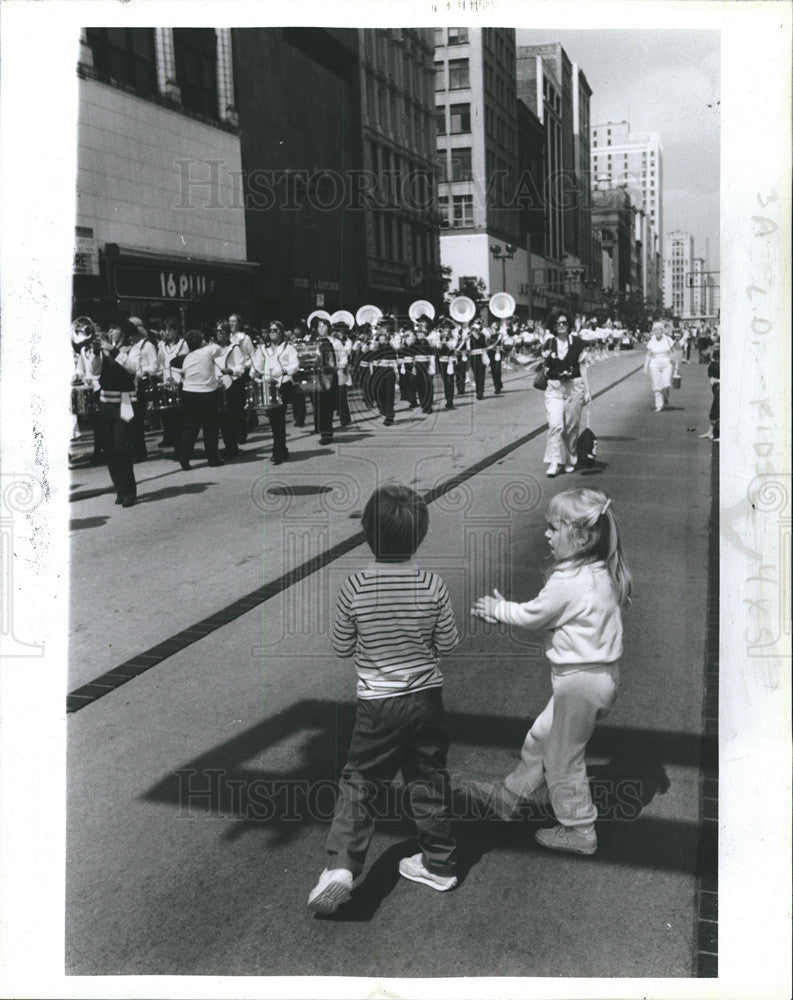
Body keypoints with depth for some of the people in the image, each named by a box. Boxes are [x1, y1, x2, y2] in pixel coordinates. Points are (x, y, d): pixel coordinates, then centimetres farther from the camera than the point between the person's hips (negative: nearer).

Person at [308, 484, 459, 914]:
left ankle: (341, 864, -4)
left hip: (377, 704, -2)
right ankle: (439, 863, 29)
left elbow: (341, 646, -5)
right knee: (429, 781, 16)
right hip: (426, 697, 2)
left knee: (358, 782, 10)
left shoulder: (355, 587, -15)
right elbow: (447, 644, -2)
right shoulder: (433, 585, -11)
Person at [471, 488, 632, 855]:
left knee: (564, 757, 9)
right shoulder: (603, 572, 3)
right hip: (603, 671, 9)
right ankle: (510, 795, 38)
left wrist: (498, 609, 7)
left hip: (579, 680, -9)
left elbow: (533, 616, -10)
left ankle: (579, 830, 23)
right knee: (541, 738, 23)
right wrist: (508, 609, 15)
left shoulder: (567, 581, -25)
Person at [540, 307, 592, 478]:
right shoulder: (548, 343, 5)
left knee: (572, 426, 5)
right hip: (554, 388, 0)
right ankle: (554, 462, -12)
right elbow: (545, 366, 12)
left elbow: (582, 367, 5)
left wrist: (587, 391, 3)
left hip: (574, 386, 0)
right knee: (555, 424, -13)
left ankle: (570, 460, 20)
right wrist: (546, 355, -6)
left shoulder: (577, 342, 2)